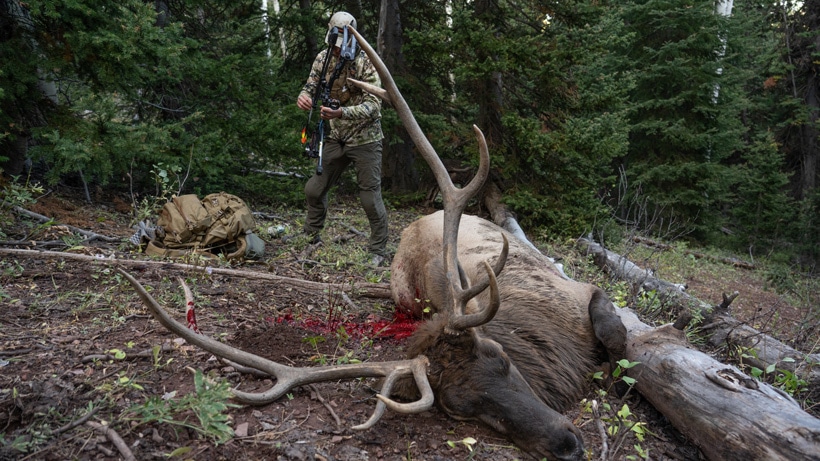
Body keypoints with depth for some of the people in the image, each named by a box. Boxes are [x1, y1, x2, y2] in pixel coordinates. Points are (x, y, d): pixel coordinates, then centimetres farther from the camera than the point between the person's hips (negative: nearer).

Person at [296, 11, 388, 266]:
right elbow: (311, 87, 4)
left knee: (370, 197, -4)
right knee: (314, 189, 9)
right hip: (336, 138, 6)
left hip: (365, 139, -5)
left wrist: (341, 113, -37)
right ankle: (311, 238, 29)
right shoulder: (323, 58, 0)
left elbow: (373, 105, -22)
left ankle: (378, 251, 11)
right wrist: (304, 97, -22)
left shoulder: (366, 63, -16)